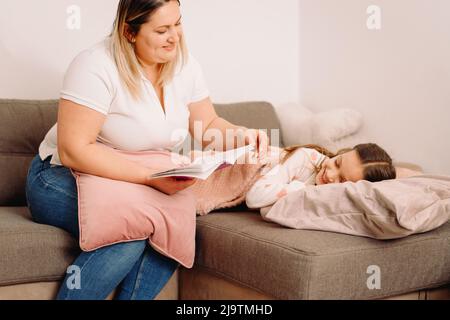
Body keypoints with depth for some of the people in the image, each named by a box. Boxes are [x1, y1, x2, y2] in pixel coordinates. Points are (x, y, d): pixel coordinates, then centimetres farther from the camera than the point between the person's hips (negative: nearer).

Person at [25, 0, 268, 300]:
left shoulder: (184, 65, -1)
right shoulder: (97, 66, -22)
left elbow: (208, 126, 7)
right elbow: (73, 151, -27)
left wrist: (241, 135, -15)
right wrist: (149, 177, -34)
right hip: (63, 177, -5)